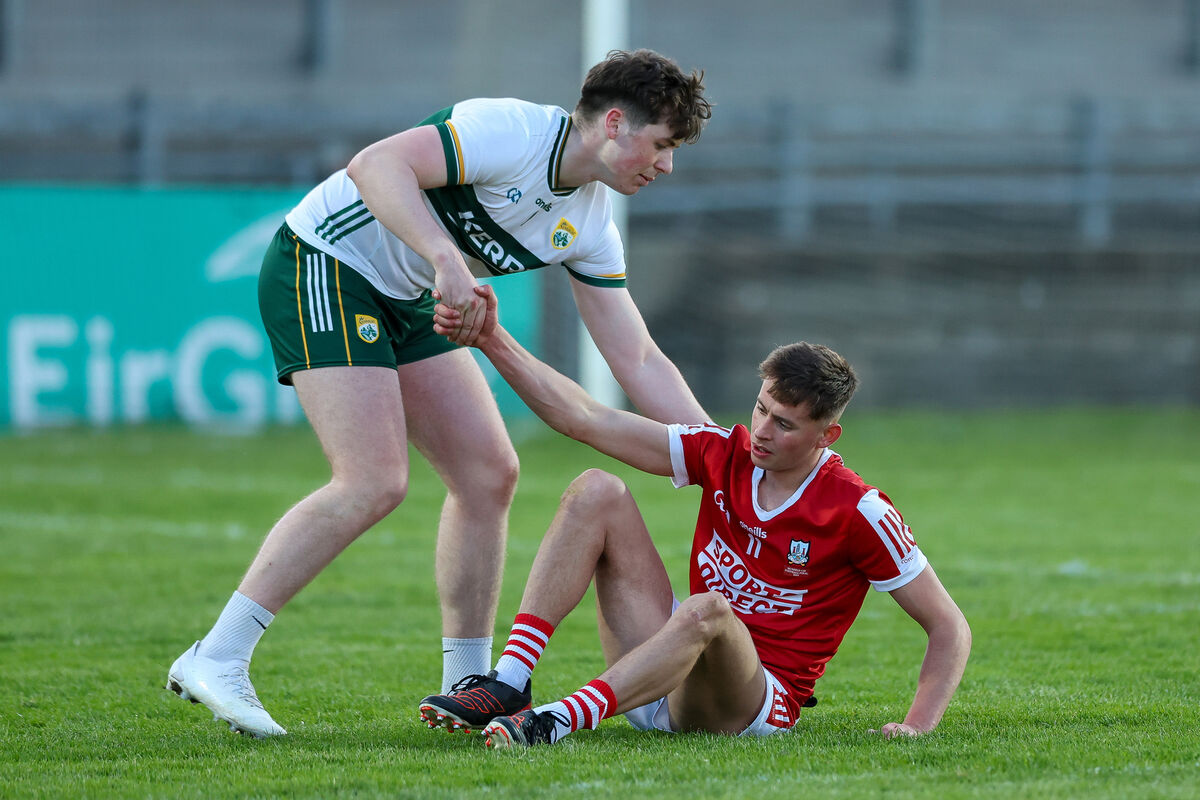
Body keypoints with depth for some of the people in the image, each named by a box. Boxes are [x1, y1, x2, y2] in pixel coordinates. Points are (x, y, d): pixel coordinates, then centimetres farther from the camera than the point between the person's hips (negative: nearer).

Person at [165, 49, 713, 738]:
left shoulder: (590, 227, 4)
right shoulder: (512, 132, -21)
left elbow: (639, 362, 7)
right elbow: (376, 166, -31)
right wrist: (447, 260, -42)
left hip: (407, 305, 9)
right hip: (325, 265, -9)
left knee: (490, 473, 3)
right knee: (374, 482, -20)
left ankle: (467, 689, 12)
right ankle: (216, 660, -17)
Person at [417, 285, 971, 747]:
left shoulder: (858, 512, -12)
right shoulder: (724, 455, 2)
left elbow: (950, 627, -7)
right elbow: (585, 419, 1)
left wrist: (917, 727, -19)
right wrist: (492, 339, -5)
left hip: (756, 707, -6)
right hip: (666, 684, 6)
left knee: (708, 612, -40)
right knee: (596, 492, -9)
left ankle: (564, 720, -46)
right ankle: (508, 683, -21)